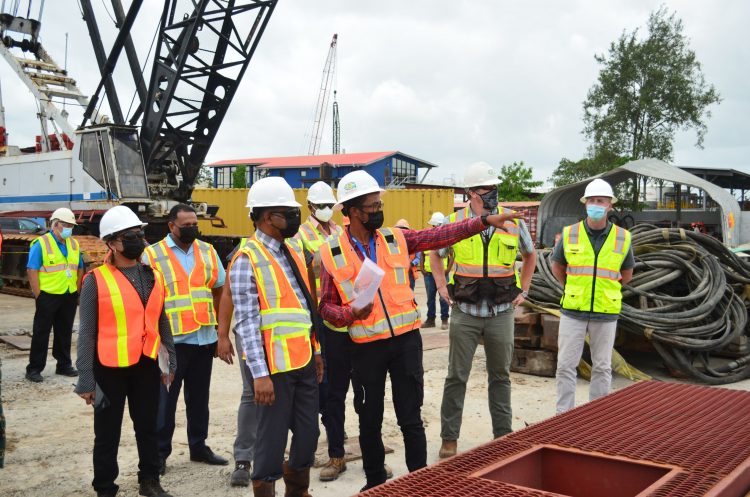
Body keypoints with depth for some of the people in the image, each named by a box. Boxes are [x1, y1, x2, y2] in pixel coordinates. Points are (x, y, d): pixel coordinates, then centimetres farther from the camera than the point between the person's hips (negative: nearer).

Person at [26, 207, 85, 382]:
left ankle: (64, 364, 24)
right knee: (41, 333, 1)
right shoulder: (41, 243, -8)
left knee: (65, 332, 14)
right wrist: (38, 296, -13)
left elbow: (80, 269, 17)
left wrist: (77, 291, 8)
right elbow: (32, 271, -11)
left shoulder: (74, 244, 10)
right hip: (48, 296, -5)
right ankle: (34, 369, 8)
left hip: (69, 297, 5)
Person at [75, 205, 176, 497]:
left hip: (147, 366, 5)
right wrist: (86, 380, -12)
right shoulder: (96, 281, -11)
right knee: (108, 434, 9)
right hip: (110, 369, -4)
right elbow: (87, 334, -10)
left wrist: (170, 360, 12)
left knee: (148, 428, 16)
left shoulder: (153, 276, 5)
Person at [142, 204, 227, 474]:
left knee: (199, 396, 15)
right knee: (165, 397, 4)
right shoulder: (152, 255, -4)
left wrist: (218, 326, 10)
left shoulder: (207, 251, 9)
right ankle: (159, 452, 16)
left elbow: (218, 290, 15)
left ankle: (198, 446, 28)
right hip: (171, 339, -4)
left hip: (205, 337, 5)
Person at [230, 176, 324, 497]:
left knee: (308, 434, 14)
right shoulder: (247, 260, -12)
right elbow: (247, 322, -16)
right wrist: (260, 374, -20)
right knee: (272, 439, 3)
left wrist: (315, 351, 18)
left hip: (304, 362, 7)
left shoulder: (293, 252, 12)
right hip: (274, 367, -7)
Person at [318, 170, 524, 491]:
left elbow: (441, 236, 0)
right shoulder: (331, 253, -4)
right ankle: (375, 482, 31)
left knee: (411, 418, 6)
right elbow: (327, 307, 0)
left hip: (406, 340, 1)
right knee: (370, 420, 12)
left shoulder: (396, 239, 2)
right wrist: (351, 313, -20)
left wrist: (485, 221, -6)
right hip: (366, 346, -1)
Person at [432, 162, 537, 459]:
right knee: (456, 377, 4)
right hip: (465, 313, -1)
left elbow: (530, 256, 17)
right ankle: (449, 437, 15)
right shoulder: (454, 222, -4)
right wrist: (441, 286, 3)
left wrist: (523, 290, 10)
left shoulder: (513, 222, 0)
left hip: (501, 313, 2)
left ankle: (503, 434, 25)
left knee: (500, 376, 12)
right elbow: (435, 254, 13)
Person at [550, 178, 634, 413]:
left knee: (602, 367, 10)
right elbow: (557, 267, 14)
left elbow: (627, 273, 15)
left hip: (606, 313, 1)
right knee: (566, 366, 2)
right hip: (573, 312, 0)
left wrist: (606, 289, 12)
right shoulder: (569, 234, -3)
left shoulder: (622, 237, -1)